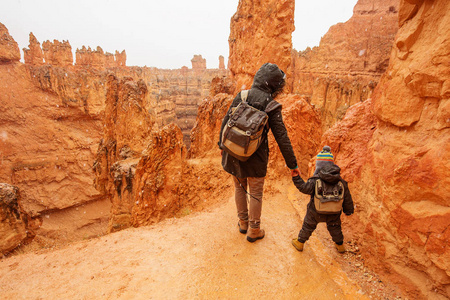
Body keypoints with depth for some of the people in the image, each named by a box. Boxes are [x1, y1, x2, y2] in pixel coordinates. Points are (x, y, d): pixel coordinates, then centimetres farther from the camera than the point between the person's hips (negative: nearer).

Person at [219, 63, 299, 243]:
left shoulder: (241, 96, 0)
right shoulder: (271, 106, -13)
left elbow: (226, 122, 6)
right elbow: (282, 138, -11)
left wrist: (222, 144, 20)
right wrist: (292, 164, -2)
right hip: (255, 157, -4)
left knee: (239, 188, 22)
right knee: (256, 194, 13)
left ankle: (243, 223, 39)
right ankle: (253, 231, 29)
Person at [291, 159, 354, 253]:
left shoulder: (315, 180, -25)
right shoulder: (340, 181, -11)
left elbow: (304, 188, -21)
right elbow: (347, 197, -1)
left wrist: (296, 177, -16)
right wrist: (348, 210, 13)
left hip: (316, 212, -3)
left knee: (308, 226, 18)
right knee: (334, 227, 29)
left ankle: (300, 243, 34)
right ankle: (340, 245, 47)